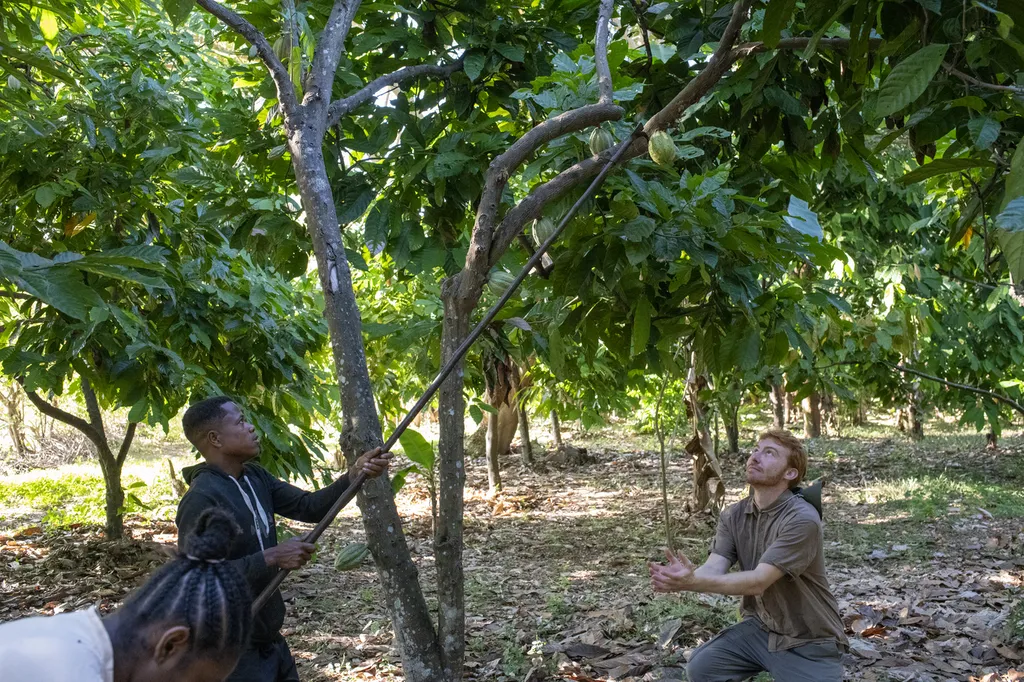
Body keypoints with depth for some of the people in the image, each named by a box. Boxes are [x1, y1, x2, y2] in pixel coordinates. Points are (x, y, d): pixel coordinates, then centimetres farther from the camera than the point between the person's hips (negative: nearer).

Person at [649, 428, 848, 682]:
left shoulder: (802, 519, -24)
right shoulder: (733, 516, -2)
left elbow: (758, 582, -31)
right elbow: (713, 570, -16)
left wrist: (694, 582, -44)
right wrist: (681, 578, -39)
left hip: (810, 642, -5)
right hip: (760, 628, 5)